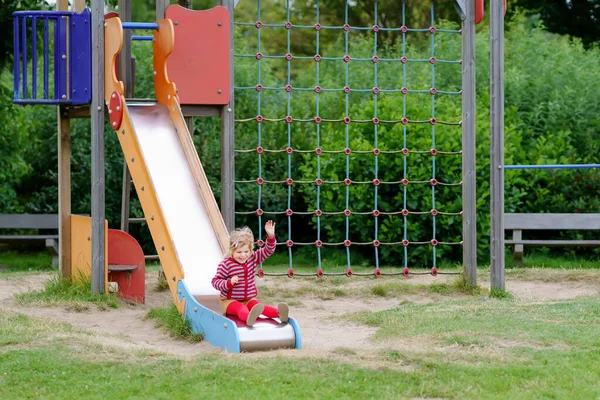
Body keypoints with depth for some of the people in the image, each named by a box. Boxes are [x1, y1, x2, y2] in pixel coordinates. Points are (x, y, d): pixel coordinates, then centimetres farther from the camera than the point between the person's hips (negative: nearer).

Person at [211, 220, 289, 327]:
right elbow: (215, 281, -7)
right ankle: (249, 317, -71)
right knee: (241, 309, -37)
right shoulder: (225, 264, -10)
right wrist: (229, 283, -25)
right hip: (230, 301, -4)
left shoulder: (253, 259, 4)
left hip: (249, 299, 4)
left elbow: (268, 251, 4)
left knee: (259, 307, -26)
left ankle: (279, 313, -53)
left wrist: (271, 236, -12)